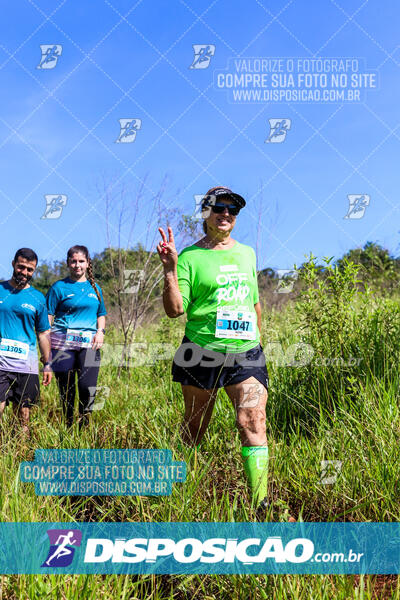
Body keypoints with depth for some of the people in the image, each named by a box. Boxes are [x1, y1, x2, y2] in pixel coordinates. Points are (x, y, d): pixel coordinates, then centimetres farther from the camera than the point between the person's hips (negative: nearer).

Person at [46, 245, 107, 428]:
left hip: (89, 343, 2)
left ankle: (84, 426, 5)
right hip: (63, 342, -2)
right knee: (66, 390, 2)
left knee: (88, 386, -13)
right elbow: (47, 317, 2)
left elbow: (101, 314, 26)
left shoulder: (94, 288, 16)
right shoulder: (59, 287, 4)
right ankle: (68, 428, 18)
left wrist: (101, 331, 5)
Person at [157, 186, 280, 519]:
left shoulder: (247, 253, 15)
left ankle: (261, 504, -11)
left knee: (253, 420, -13)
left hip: (245, 353, 3)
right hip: (202, 352, -3)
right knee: (195, 427, 8)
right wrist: (170, 268, -17)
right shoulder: (190, 256, 0)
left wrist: (258, 339, 26)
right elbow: (175, 309, -7)